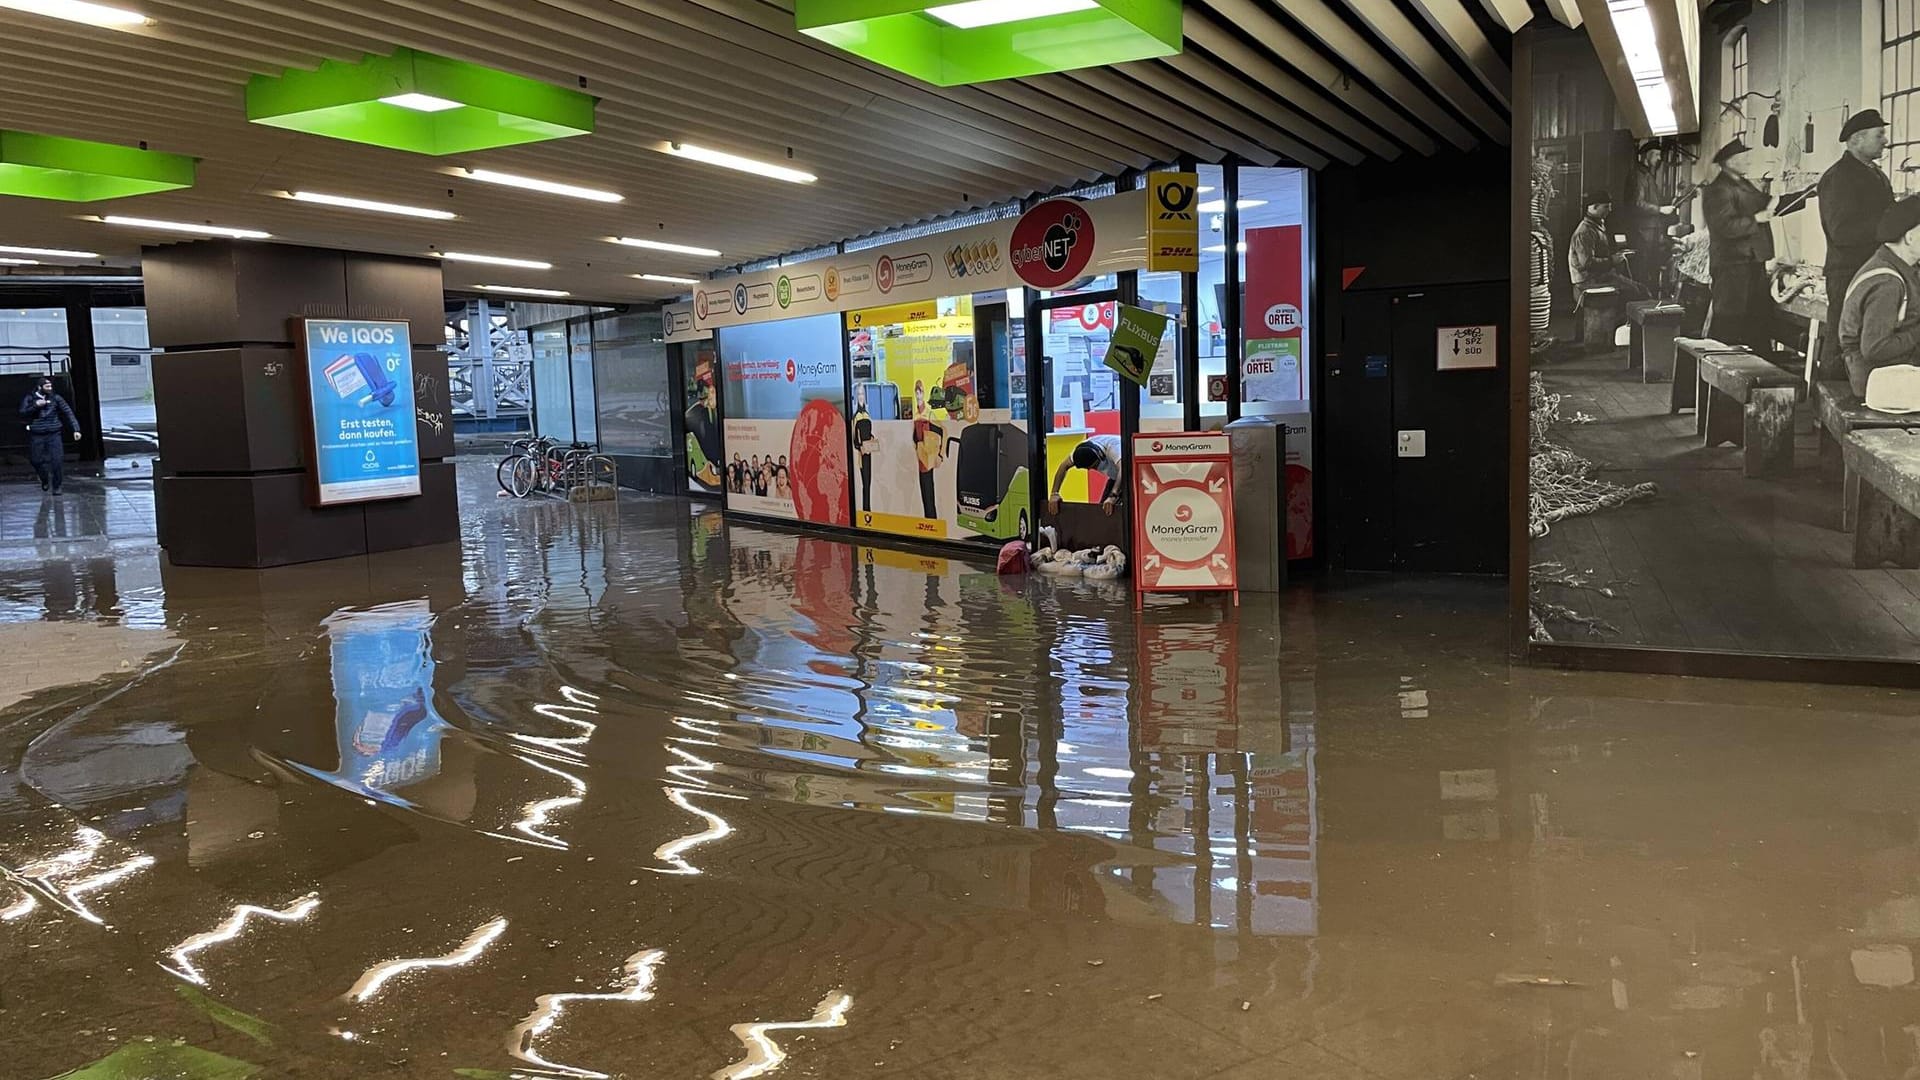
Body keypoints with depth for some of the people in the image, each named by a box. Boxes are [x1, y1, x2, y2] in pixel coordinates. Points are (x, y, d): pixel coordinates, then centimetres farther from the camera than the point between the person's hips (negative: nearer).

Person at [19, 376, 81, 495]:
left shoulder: (56, 398, 2)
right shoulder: (30, 398, 4)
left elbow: (68, 412, 2)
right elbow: (22, 412, -4)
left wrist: (76, 429, -5)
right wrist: (36, 405, -17)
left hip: (53, 434, -1)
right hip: (36, 436, 1)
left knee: (57, 460, -10)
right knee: (36, 460, 5)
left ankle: (56, 486, 4)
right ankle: (44, 480, 34)